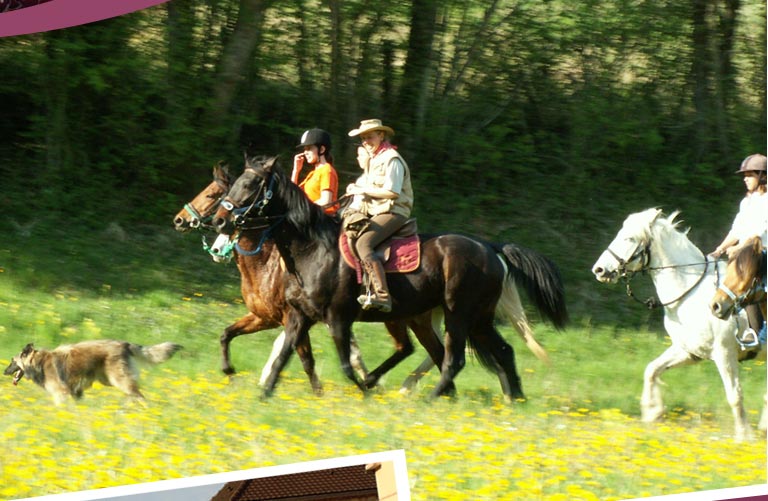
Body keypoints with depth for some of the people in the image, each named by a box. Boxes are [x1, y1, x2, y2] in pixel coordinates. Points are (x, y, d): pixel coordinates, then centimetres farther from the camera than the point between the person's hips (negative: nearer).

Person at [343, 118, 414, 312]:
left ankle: (381, 295, -41)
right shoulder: (374, 160, 22)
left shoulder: (391, 160, -8)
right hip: (374, 213, 10)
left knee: (363, 244, -30)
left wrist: (363, 190, -11)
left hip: (392, 213, -10)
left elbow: (392, 191, -17)